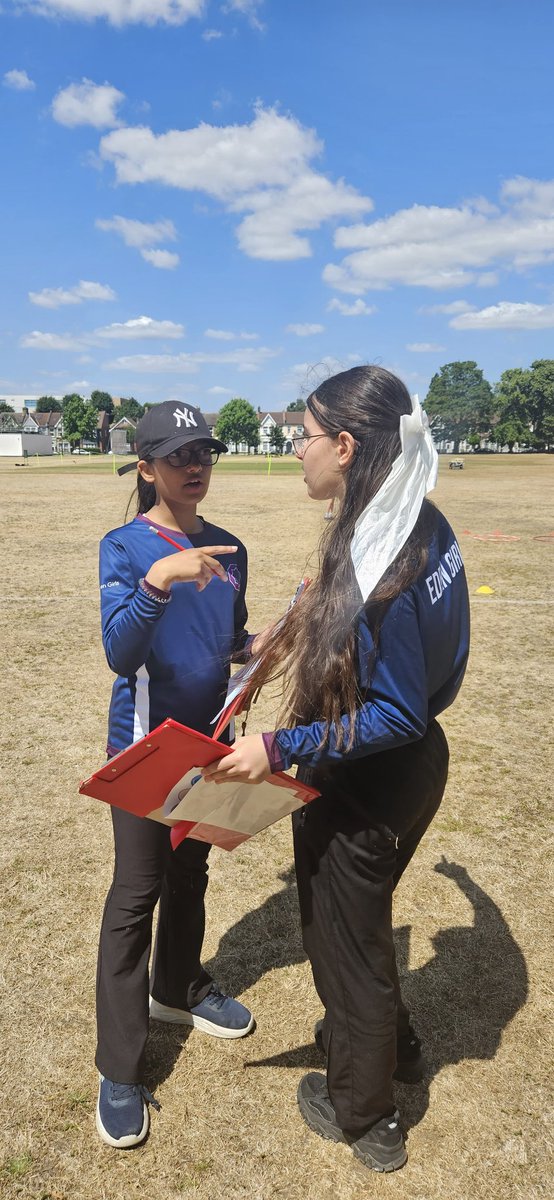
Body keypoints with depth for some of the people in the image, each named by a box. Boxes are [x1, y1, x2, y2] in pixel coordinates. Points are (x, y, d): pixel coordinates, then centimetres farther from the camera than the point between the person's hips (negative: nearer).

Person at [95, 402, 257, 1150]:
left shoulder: (228, 550, 3)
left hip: (210, 738, 6)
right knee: (136, 893, 1)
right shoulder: (124, 547, -14)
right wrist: (158, 580, -41)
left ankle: (179, 990, 43)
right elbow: (120, 653, -27)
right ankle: (118, 1069, 14)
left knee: (190, 875, 20)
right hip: (145, 744, -5)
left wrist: (257, 647, -8)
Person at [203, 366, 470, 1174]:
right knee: (363, 918, 30)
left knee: (346, 940, 16)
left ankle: (363, 1118, 41)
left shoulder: (375, 566, -31)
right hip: (418, 763, 9)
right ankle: (392, 1046, 56)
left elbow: (397, 714, -26)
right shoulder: (427, 529, -3)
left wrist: (283, 749, -25)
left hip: (365, 790, -9)